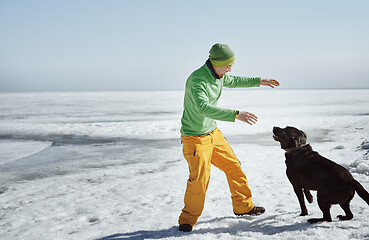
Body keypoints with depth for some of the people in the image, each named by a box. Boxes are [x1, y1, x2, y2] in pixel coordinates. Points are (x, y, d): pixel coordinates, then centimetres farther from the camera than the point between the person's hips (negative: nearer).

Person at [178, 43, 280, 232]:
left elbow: (232, 81, 23)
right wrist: (236, 115, -49)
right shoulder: (196, 80, -28)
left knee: (233, 167, 13)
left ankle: (243, 206, 31)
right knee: (199, 179, -11)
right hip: (195, 138, -8)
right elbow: (203, 108, -43)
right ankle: (187, 220, 9)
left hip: (213, 133, 9)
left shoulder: (217, 75, 0)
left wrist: (258, 81, 30)